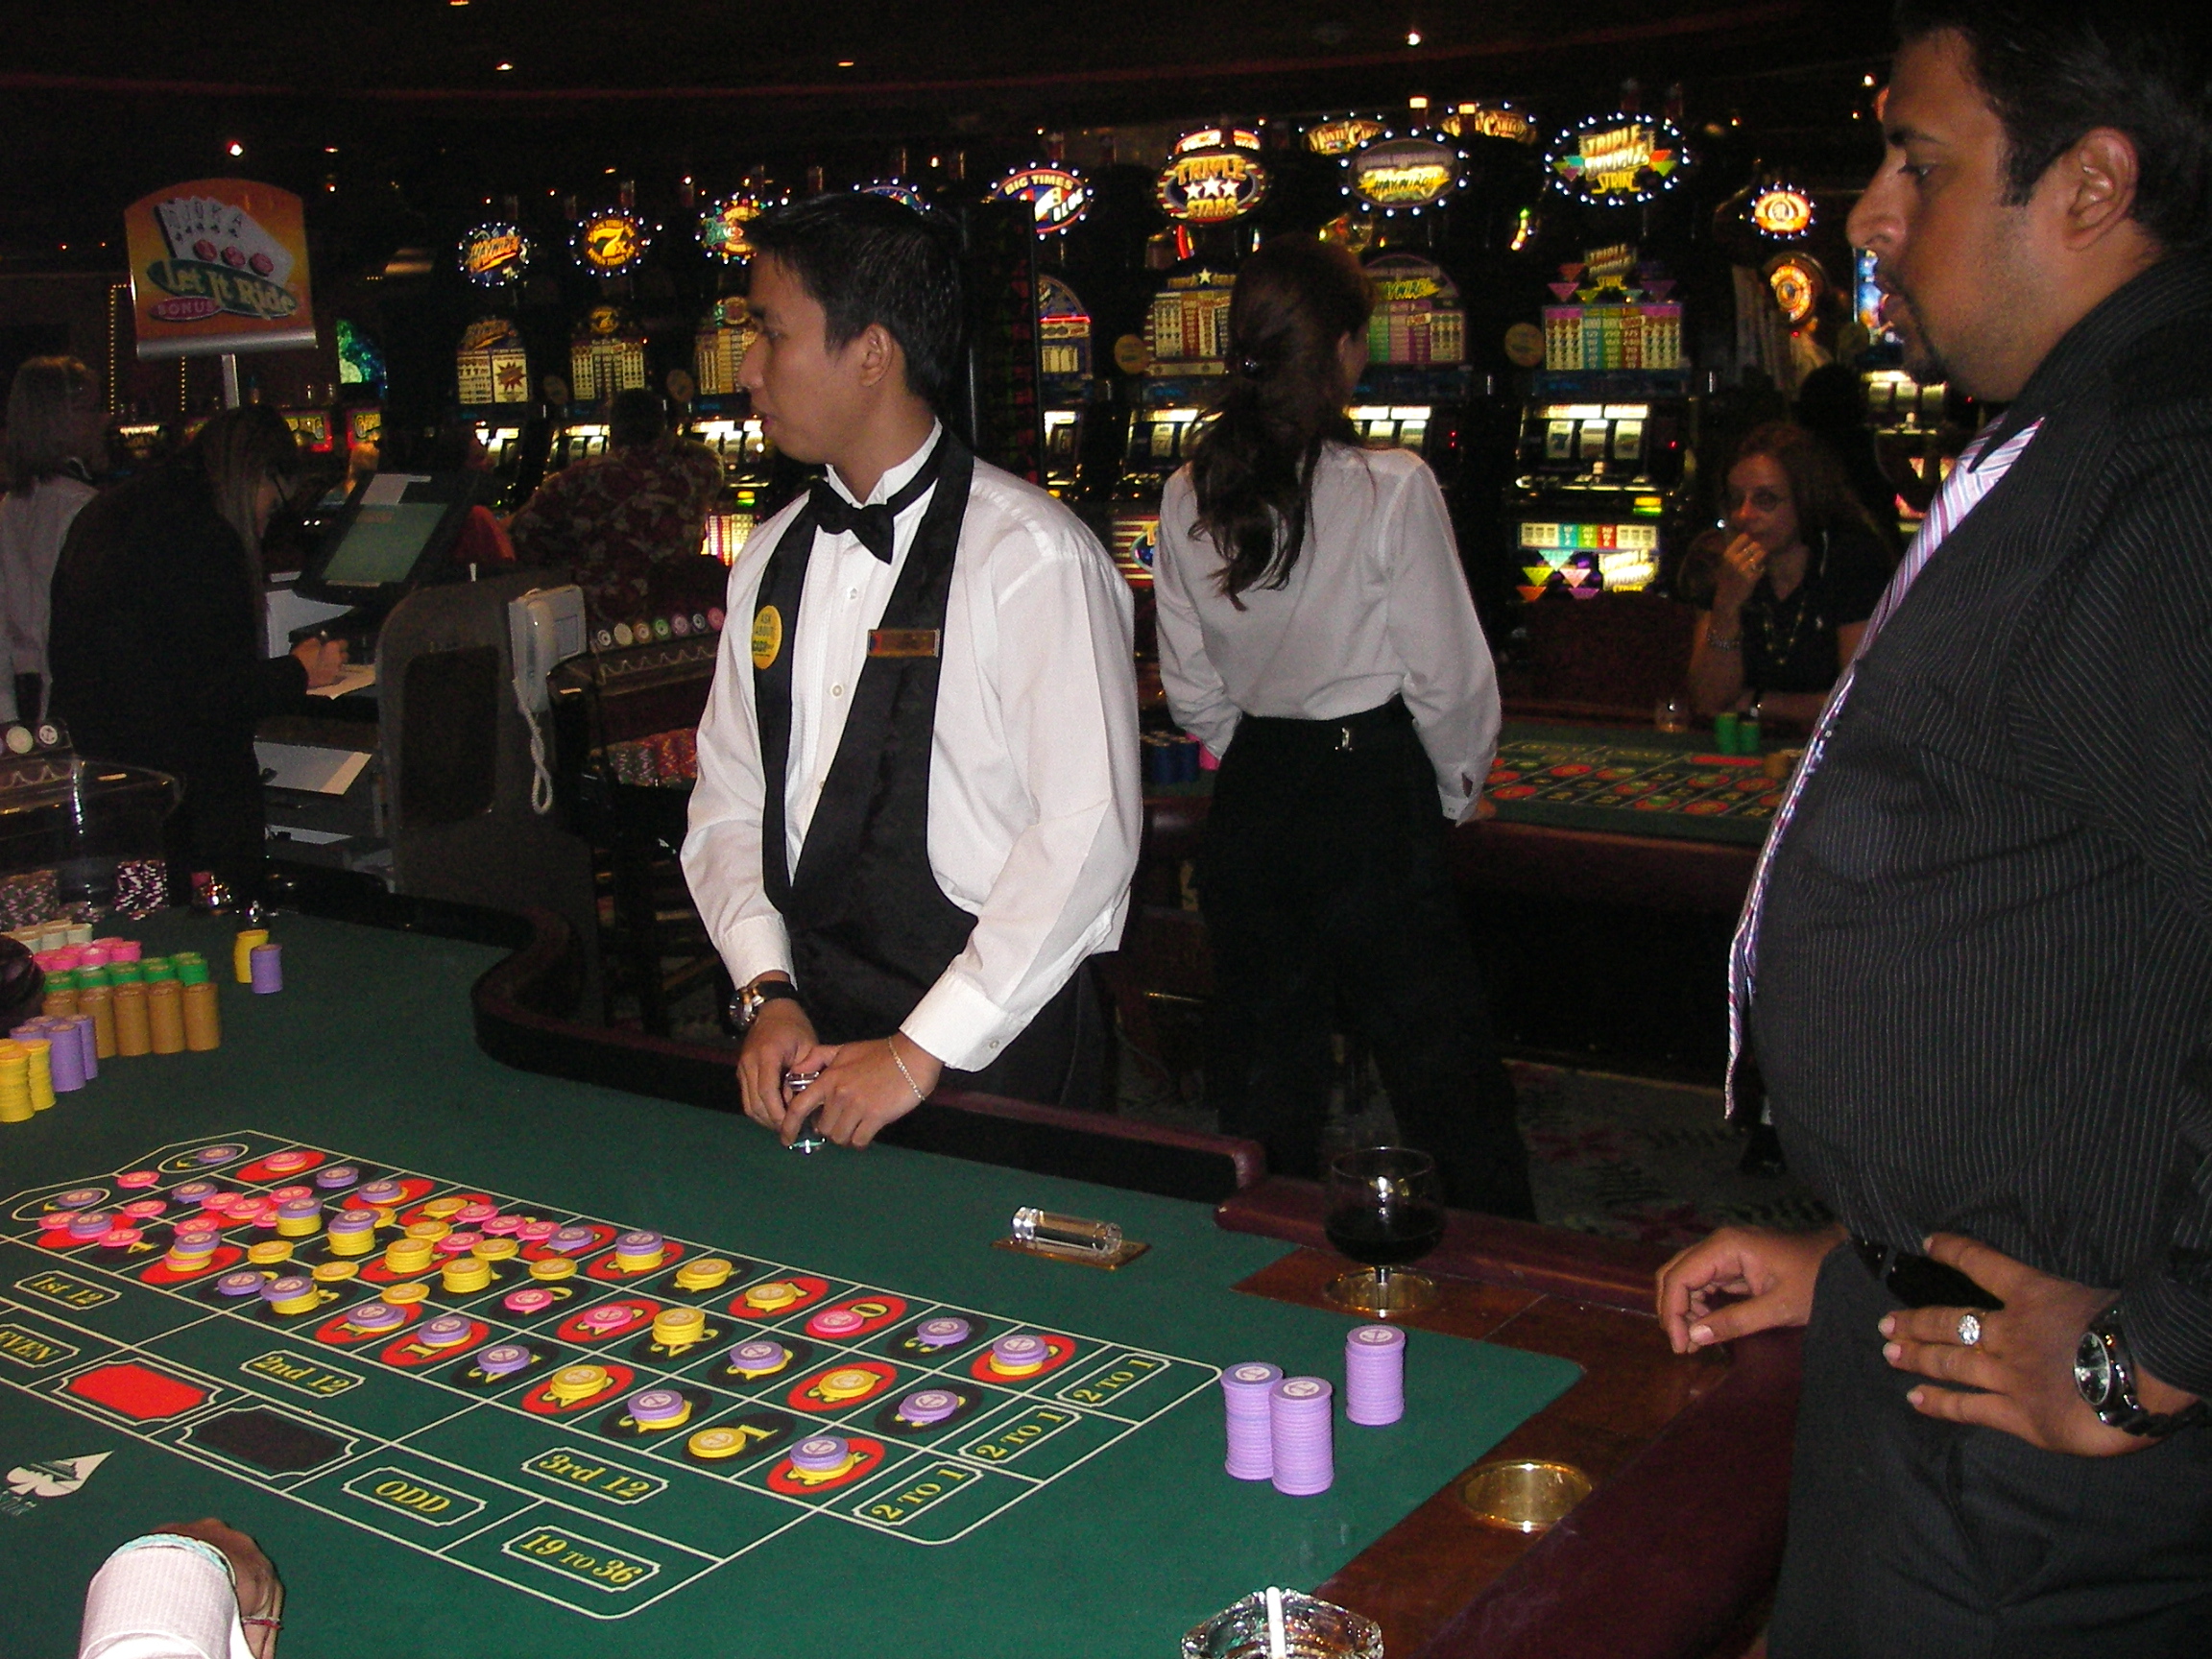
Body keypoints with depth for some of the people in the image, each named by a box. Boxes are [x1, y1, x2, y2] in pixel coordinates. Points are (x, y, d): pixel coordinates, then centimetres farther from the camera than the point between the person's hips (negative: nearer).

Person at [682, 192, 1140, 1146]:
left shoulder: (1031, 557, -13)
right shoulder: (774, 559, 9)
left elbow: (1086, 832, -19)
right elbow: (727, 800, 10)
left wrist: (922, 1052, -18)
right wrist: (767, 991, -5)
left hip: (993, 1050, -5)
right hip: (810, 1025, 5)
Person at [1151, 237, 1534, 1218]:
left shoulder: (1187, 499, 0)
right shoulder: (1391, 487, -14)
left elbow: (1191, 692, 7)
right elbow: (1449, 677, -10)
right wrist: (1459, 791, 7)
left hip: (1249, 804, 5)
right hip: (1377, 794, -5)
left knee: (1262, 1068, 14)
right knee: (1445, 1072, 6)